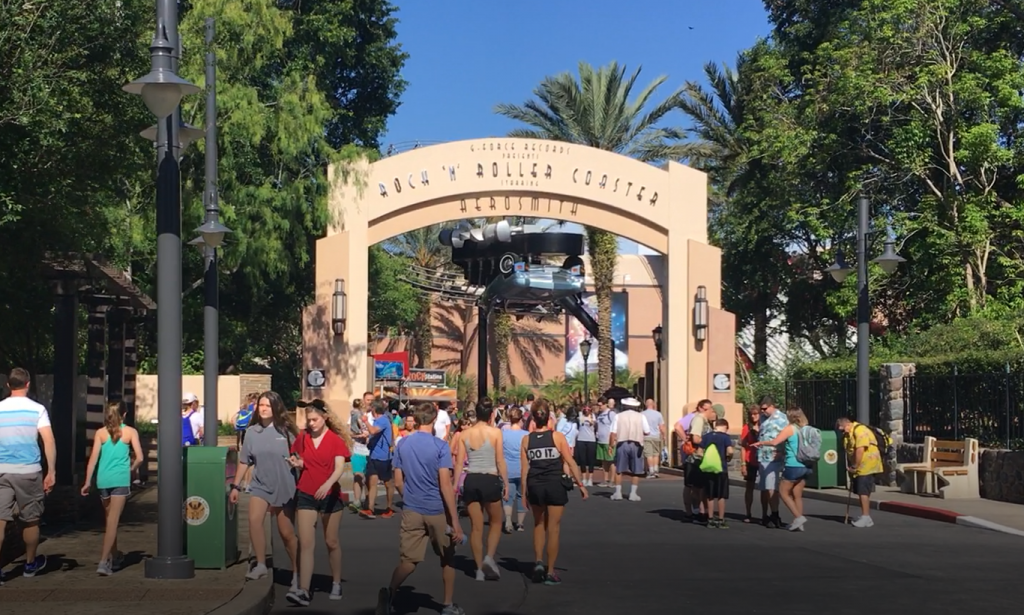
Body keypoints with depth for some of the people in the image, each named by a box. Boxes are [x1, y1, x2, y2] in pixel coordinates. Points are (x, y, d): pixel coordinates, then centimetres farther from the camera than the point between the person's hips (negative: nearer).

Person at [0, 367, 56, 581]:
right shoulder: (37, 409, -3)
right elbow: (49, 442, -10)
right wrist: (51, 472, -5)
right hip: (29, 471, -1)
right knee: (30, 520, 15)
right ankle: (31, 563, 30)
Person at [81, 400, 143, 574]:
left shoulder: (100, 433, 6)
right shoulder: (130, 432, 1)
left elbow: (93, 458, 0)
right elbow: (139, 458, -5)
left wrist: (87, 482, 2)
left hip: (103, 480, 3)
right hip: (121, 480, -3)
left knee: (108, 519, 19)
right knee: (113, 521, -6)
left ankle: (114, 556, 34)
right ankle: (103, 561, -18)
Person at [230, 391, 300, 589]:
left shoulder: (286, 431, -5)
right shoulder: (252, 431, 1)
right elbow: (244, 461, 8)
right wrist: (236, 486, 8)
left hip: (284, 487, -2)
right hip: (259, 485, 2)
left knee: (286, 532, 5)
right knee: (254, 519, -24)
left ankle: (297, 573, 19)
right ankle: (260, 565, -15)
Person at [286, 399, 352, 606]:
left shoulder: (336, 440, -7)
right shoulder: (302, 438, 3)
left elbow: (340, 467, -19)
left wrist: (327, 484, -37)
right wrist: (296, 463, -11)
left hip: (330, 495, -2)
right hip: (305, 495, 2)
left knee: (331, 542, 10)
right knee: (306, 543, -6)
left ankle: (336, 584, 27)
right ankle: (303, 591, -13)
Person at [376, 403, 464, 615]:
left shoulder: (402, 445, 3)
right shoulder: (440, 446, -10)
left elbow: (398, 482, 8)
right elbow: (445, 485, -14)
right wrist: (455, 521, -12)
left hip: (411, 510, 3)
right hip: (437, 510, -3)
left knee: (408, 560, 1)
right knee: (447, 558, 16)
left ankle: (389, 592, -26)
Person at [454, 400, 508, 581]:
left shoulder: (465, 434, 4)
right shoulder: (495, 432, -3)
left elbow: (459, 462, 3)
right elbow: (500, 461, -6)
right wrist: (506, 484, 1)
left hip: (471, 480, 3)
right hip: (490, 480, -3)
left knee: (476, 526, 10)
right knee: (496, 522, 16)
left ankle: (480, 568, 11)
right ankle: (489, 557, -4)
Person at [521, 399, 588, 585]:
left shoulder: (526, 439, -1)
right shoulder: (557, 437, -6)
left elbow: (524, 468, -1)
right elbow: (571, 463, -7)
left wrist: (524, 493, 7)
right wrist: (581, 485, 0)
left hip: (535, 486, 2)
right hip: (555, 485, -2)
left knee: (539, 525, 22)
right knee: (553, 528, 5)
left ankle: (538, 561, 7)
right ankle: (550, 572, 8)